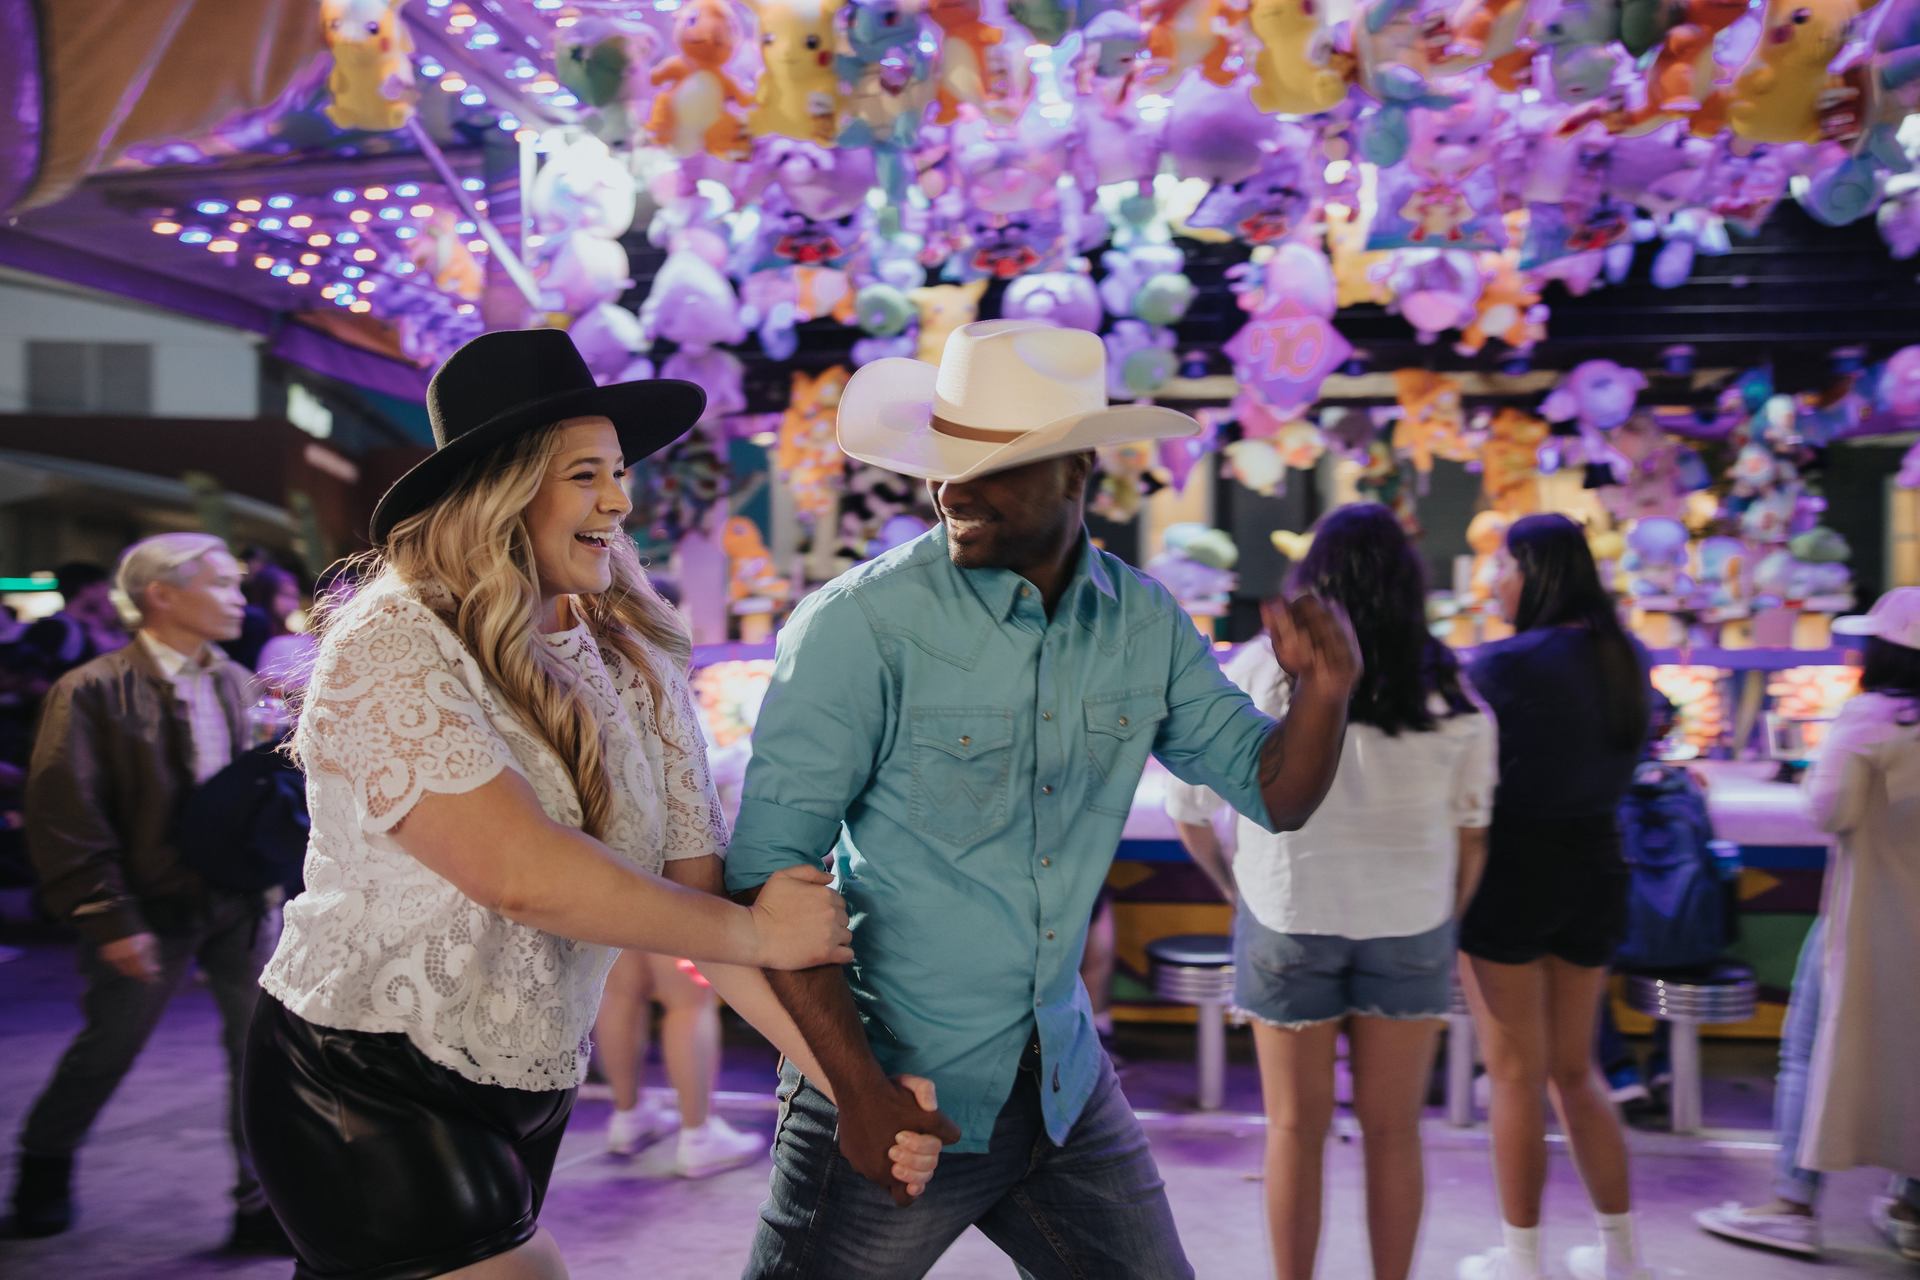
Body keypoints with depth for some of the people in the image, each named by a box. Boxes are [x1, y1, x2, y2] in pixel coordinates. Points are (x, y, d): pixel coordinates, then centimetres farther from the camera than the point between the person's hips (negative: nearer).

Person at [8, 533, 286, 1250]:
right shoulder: (93, 691, -11)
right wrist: (110, 920, -15)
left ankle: (262, 1203, 15)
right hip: (155, 908, -4)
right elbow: (64, 817, -13)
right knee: (107, 1050, 14)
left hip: (241, 899, 4)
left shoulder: (236, 682, 5)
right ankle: (44, 1167, 42)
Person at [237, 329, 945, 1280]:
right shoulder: (390, 652, -17)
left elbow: (702, 893, -4)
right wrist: (756, 933, -18)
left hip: (530, 1095, 6)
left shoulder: (632, 667, 1)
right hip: (365, 1093, -6)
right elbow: (520, 873, -27)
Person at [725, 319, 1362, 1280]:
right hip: (891, 1086, -4)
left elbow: (1272, 793, 6)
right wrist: (859, 1089, -19)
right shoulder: (860, 623, -17)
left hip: (1067, 1085, 5)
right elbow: (768, 866, -16)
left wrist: (1323, 693, -14)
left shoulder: (1142, 623, -1)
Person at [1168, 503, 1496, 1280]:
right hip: (1409, 923, 1)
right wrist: (1445, 926, 13)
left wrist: (1236, 883, 13)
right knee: (1393, 1132, 12)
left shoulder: (1263, 671, -6)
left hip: (1291, 917, -1)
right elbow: (1472, 834, 0)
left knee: (1296, 1130, 11)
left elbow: (1187, 808, -2)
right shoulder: (1447, 687, -2)